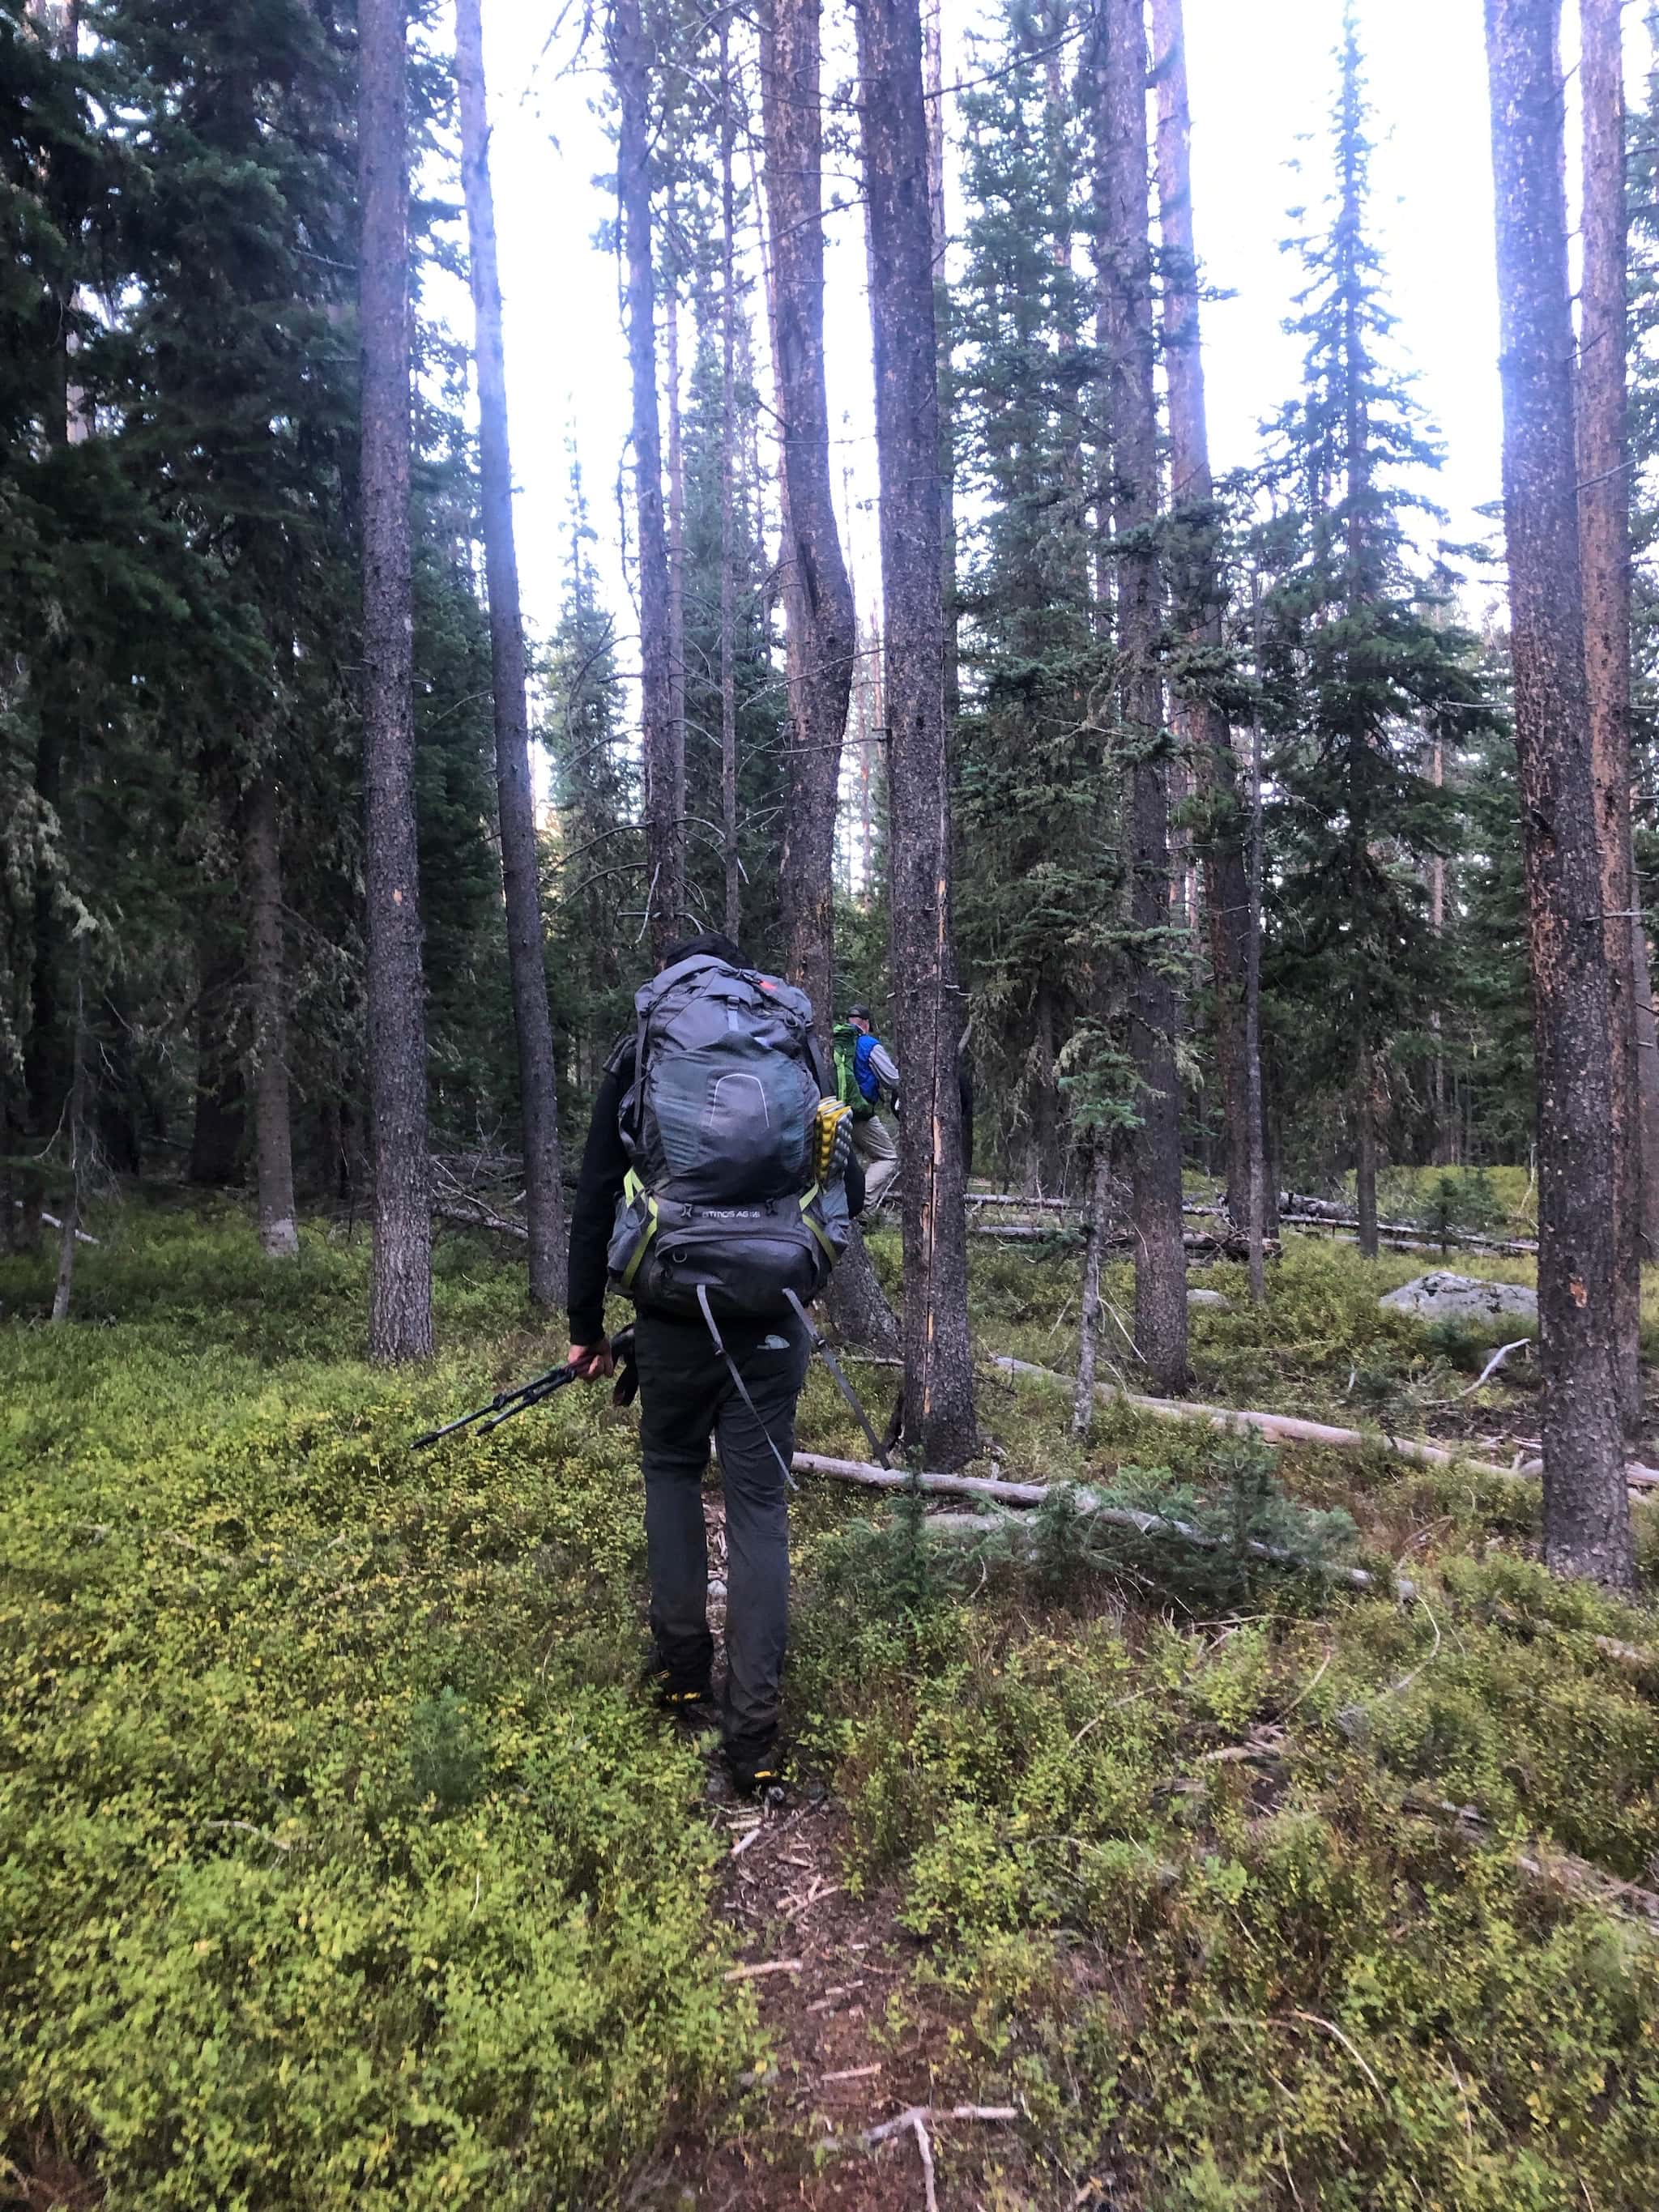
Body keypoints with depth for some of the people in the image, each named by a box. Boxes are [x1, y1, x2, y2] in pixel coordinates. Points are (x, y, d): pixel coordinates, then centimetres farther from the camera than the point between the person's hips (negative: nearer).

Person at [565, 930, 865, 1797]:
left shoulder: (638, 1058, 2)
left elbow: (596, 1204, 1)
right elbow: (848, 1192, 7)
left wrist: (586, 1326, 9)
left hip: (674, 1319, -1)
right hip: (772, 1326, 1)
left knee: (671, 1471, 23)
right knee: (760, 1503, 5)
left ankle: (681, 1663, 20)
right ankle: (754, 1728, 5)